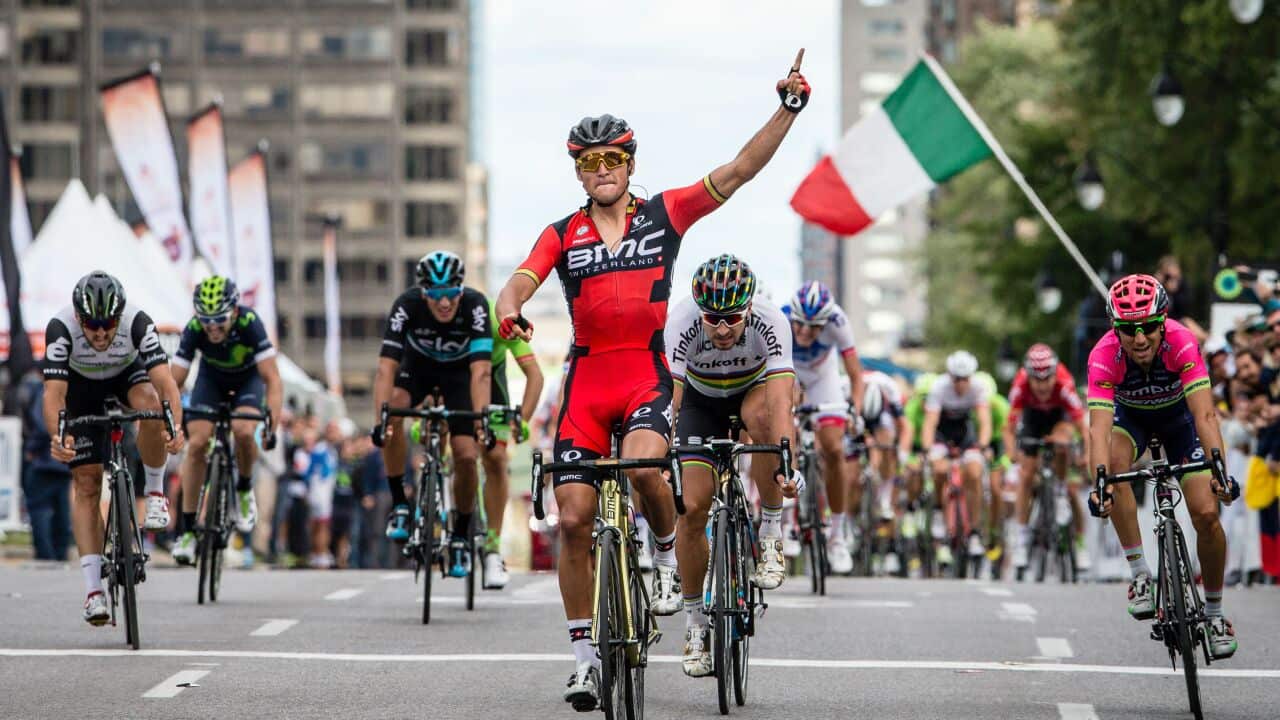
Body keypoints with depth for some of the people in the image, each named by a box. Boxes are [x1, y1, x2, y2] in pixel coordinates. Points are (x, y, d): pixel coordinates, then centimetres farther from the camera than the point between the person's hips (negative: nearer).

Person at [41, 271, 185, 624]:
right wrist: (57, 437, -60)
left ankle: (155, 494, -12)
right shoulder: (61, 328, -36)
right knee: (86, 483, -8)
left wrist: (175, 428, -60)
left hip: (127, 374, 0)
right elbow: (54, 392, -42)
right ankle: (93, 591, -8)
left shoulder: (137, 322, -36)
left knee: (151, 405, -36)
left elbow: (165, 381, -42)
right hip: (82, 387, 0)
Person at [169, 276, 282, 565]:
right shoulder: (194, 330, -32)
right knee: (197, 443, -15)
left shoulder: (249, 323, -37)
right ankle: (187, 528, -6)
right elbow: (174, 382, -29)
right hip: (212, 376, 2)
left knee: (243, 431, -29)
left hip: (248, 378, -2)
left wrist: (273, 421, -49)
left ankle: (244, 489, 1)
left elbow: (272, 379, -36)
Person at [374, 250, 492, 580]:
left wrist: (481, 419, -54)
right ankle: (400, 505, -18)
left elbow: (480, 372, -40)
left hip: (458, 370, 0)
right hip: (417, 364, 0)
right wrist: (381, 419, -52)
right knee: (394, 409, -32)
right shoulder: (407, 305, -33)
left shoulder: (475, 305, -34)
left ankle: (461, 537, 10)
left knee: (466, 456, -13)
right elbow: (386, 368, -39)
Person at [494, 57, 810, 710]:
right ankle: (583, 653, 8)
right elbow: (521, 281, -7)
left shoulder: (664, 214, 5)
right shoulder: (562, 235, 7)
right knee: (573, 516, -4)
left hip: (648, 374, -2)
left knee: (642, 464, -32)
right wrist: (510, 313, -32)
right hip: (586, 379, 2)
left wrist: (789, 108, -11)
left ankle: (668, 552, 1)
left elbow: (740, 170, 0)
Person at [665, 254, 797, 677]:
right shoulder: (682, 323, -34)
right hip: (702, 398, 1)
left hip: (754, 388, -1)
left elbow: (780, 402, -43)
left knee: (762, 417, -38)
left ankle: (771, 535, -20)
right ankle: (695, 622, 5)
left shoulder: (770, 322, -34)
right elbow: (667, 399, -39)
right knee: (692, 507, -12)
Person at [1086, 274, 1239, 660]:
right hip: (1131, 415, 0)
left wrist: (1219, 469, -56)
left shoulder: (1181, 343, -36)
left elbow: (1205, 414, -42)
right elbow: (1099, 427, -42)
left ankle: (1214, 611, 10)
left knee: (1206, 514, -12)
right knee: (1115, 463, -34)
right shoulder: (1104, 357, -34)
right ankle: (1140, 574, -22)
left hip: (1178, 414, 0)